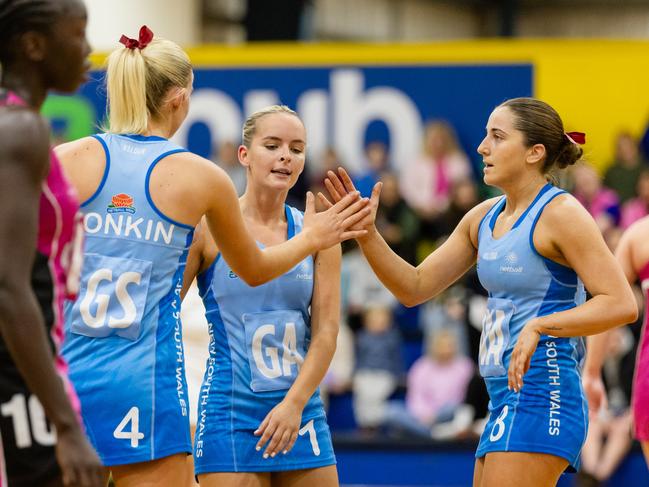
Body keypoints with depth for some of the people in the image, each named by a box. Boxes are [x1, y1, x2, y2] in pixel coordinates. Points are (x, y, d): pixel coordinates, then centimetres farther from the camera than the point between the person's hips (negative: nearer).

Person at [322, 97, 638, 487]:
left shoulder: (560, 213, -9)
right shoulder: (484, 217, 14)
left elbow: (621, 304, -16)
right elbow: (415, 287, 16)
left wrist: (539, 326, -25)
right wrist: (367, 234, 2)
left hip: (541, 394, -9)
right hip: (505, 400, 9)